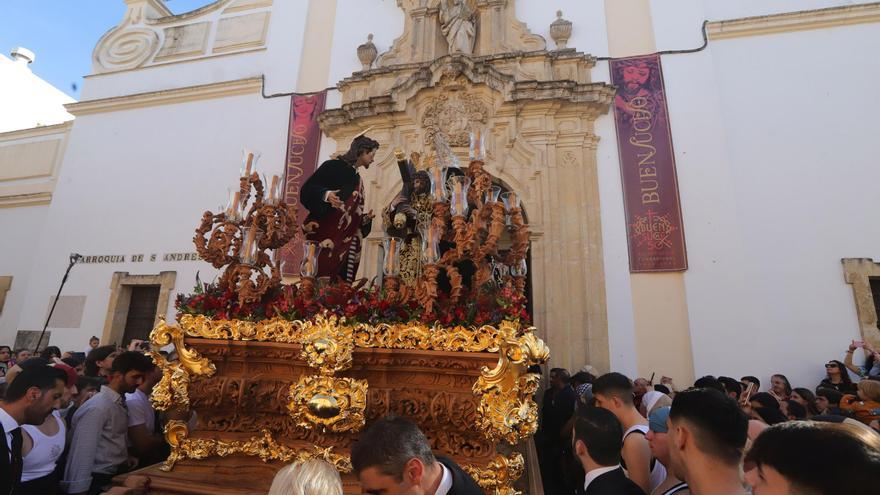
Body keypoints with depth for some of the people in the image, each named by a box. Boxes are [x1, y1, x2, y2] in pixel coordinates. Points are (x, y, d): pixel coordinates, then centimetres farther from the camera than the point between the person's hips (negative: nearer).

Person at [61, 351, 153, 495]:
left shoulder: (119, 403, 8)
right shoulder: (98, 407, -18)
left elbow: (114, 445, 13)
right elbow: (83, 454, -19)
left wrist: (126, 459, -1)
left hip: (117, 474, 7)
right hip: (101, 481, -7)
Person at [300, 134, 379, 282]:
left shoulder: (358, 179, 21)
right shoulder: (334, 165, 0)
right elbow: (308, 189, -8)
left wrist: (364, 219, 8)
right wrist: (326, 194, -25)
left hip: (346, 241, 7)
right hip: (325, 233, -7)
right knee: (322, 274, -13)